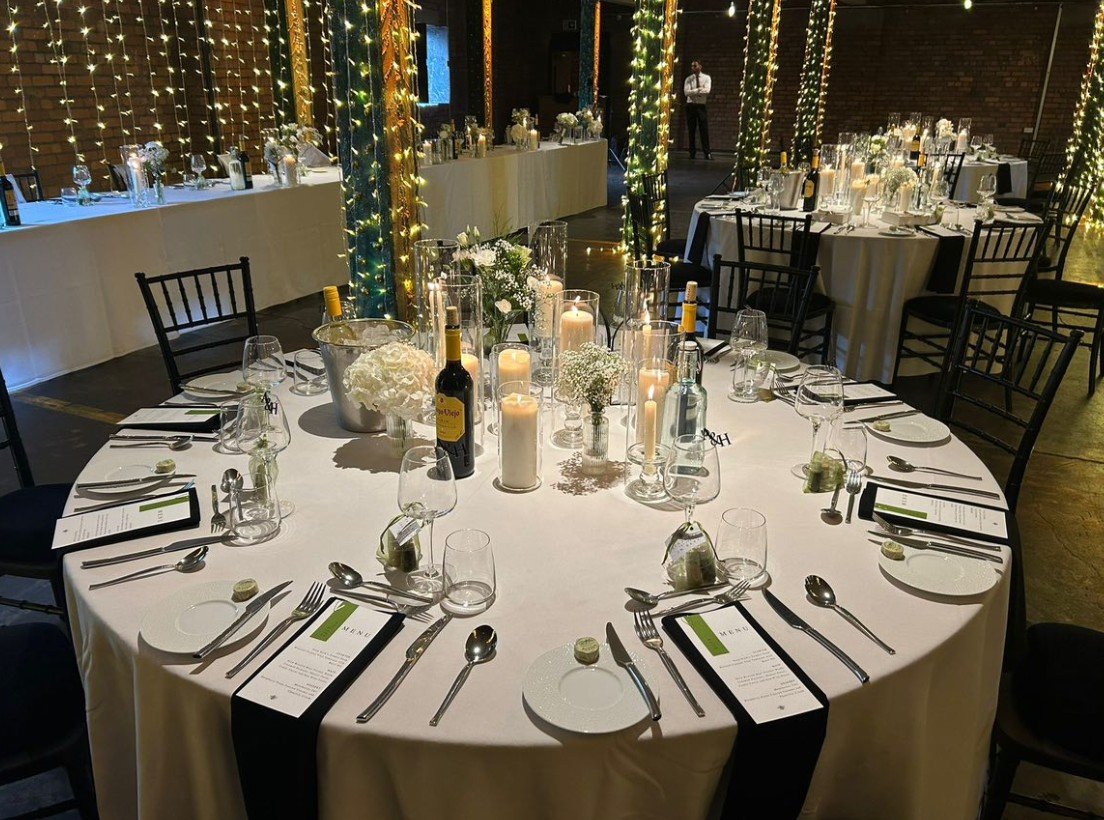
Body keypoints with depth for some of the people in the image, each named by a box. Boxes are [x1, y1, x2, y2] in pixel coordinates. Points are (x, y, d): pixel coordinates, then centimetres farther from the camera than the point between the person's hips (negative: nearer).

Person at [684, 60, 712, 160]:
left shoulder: (706, 77, 4)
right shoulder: (688, 79, 6)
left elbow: (707, 90, -12)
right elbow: (686, 92, -8)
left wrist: (693, 91, -10)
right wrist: (699, 90, -12)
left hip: (701, 105, -1)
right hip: (691, 105, 1)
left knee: (704, 130, -4)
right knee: (691, 130, 2)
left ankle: (707, 153, -1)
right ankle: (692, 153, 8)